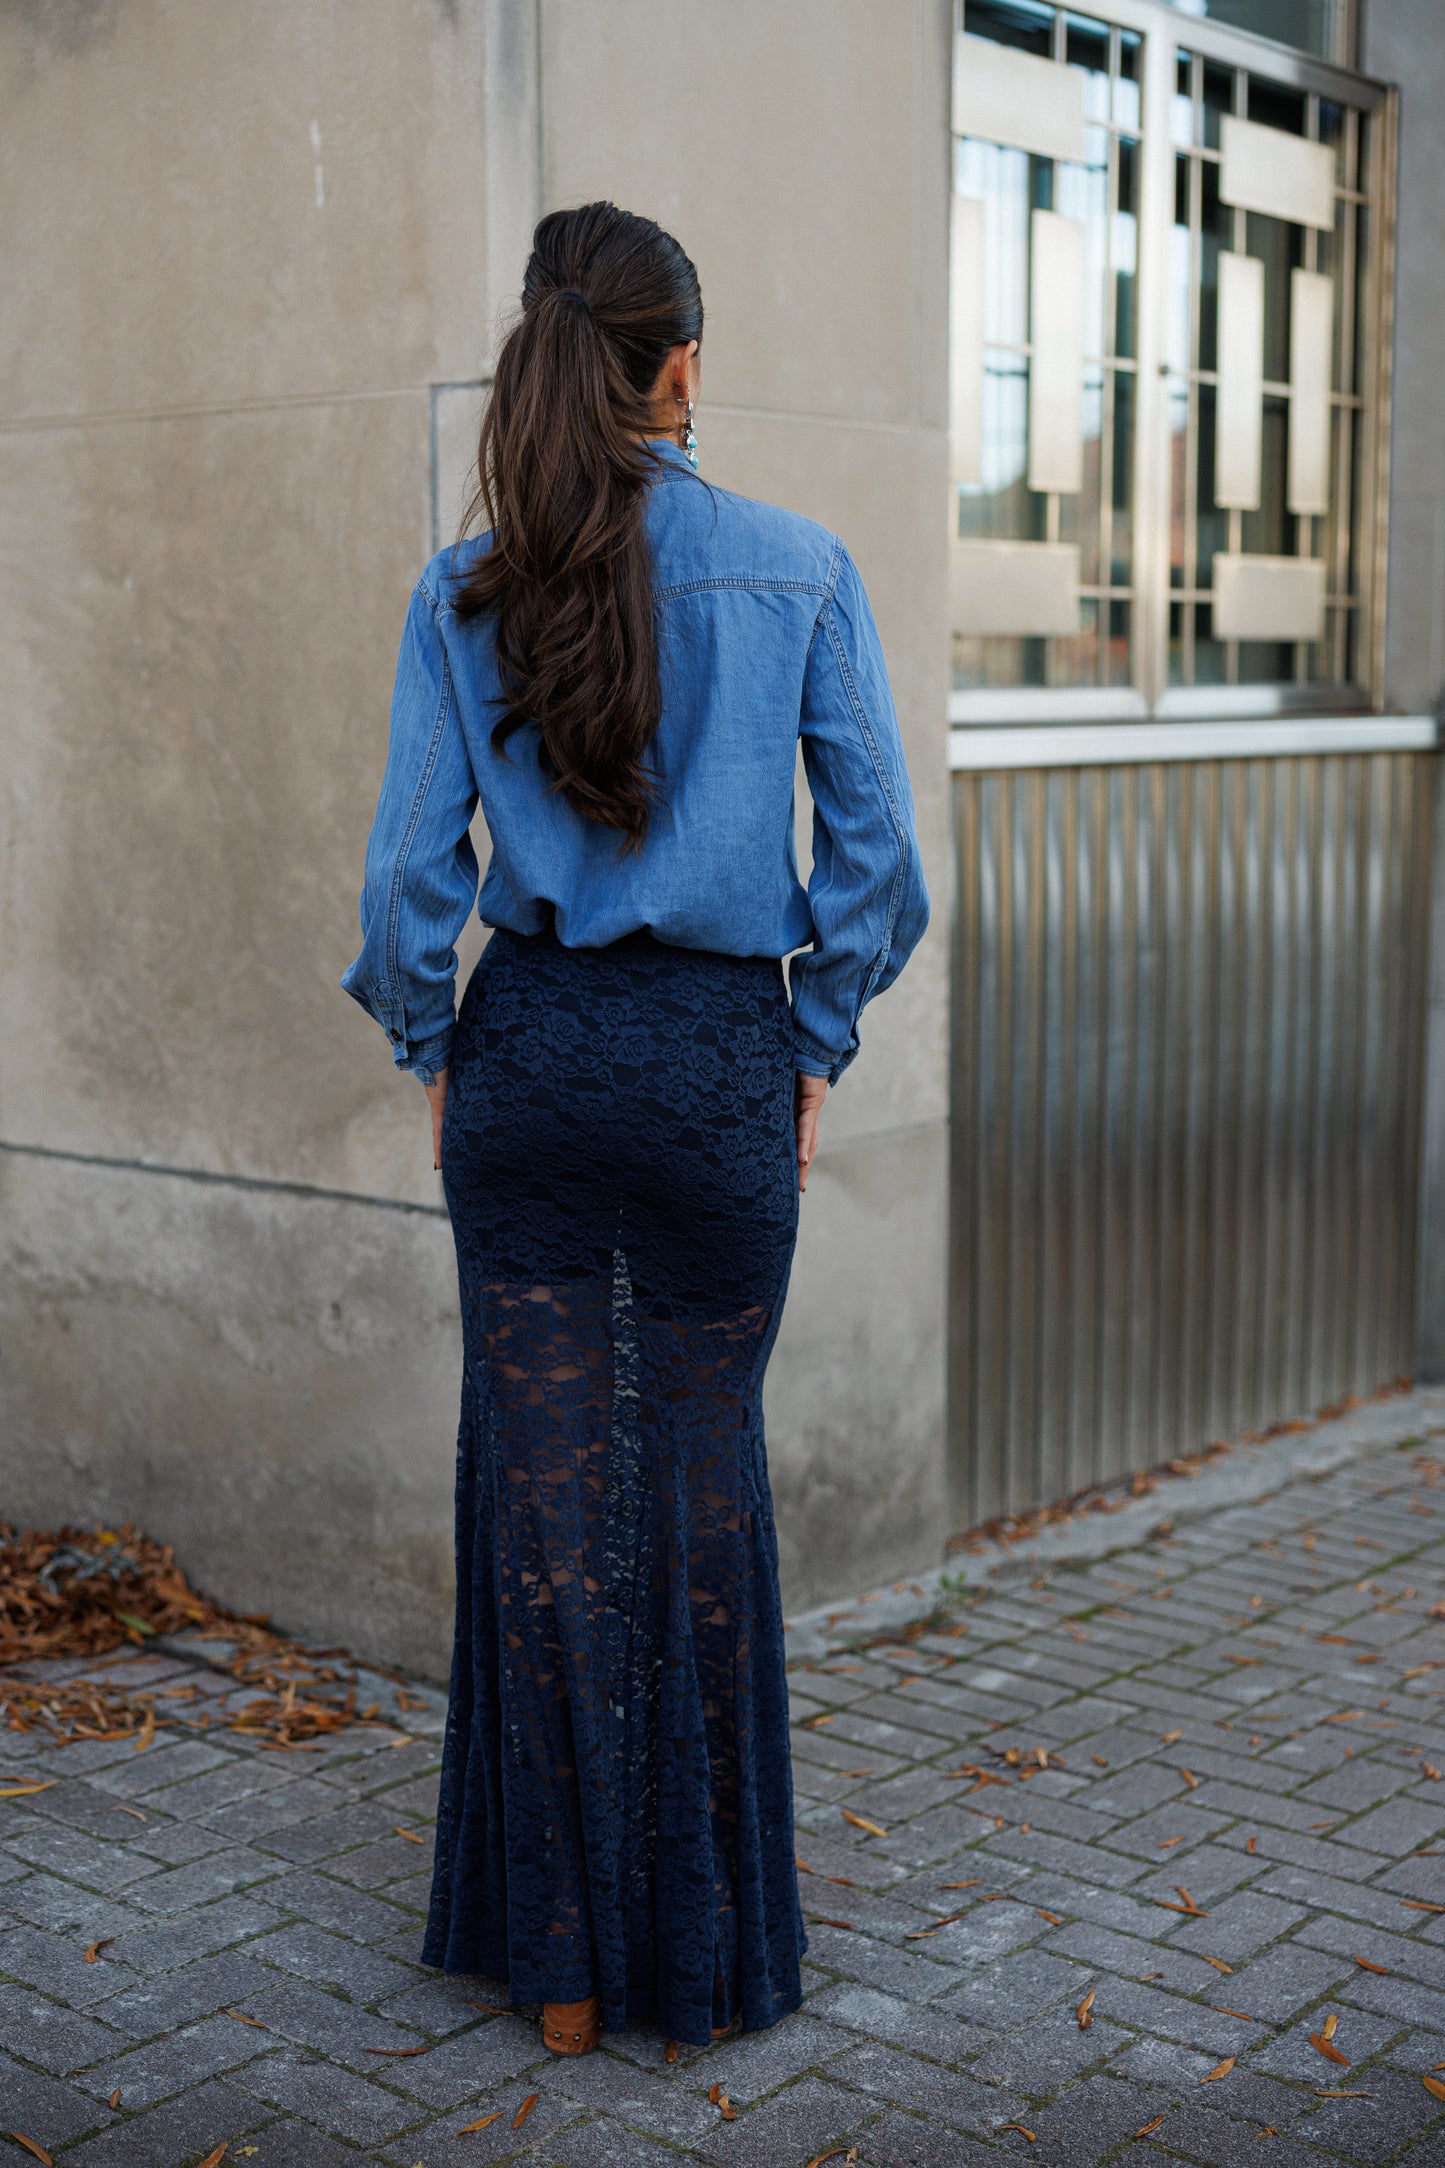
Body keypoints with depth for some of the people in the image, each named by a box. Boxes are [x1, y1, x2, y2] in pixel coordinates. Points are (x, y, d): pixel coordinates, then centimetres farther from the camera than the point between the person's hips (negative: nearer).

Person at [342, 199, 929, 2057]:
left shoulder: (464, 592, -2)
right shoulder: (800, 570, -4)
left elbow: (411, 871, -3)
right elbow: (873, 845, -3)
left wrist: (432, 1054, 10)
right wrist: (818, 1042, 8)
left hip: (531, 1051, 1)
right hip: (720, 1062, -1)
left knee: (540, 1485, 8)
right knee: (707, 1480, 10)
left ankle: (560, 1962, 17)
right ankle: (709, 1951, 21)